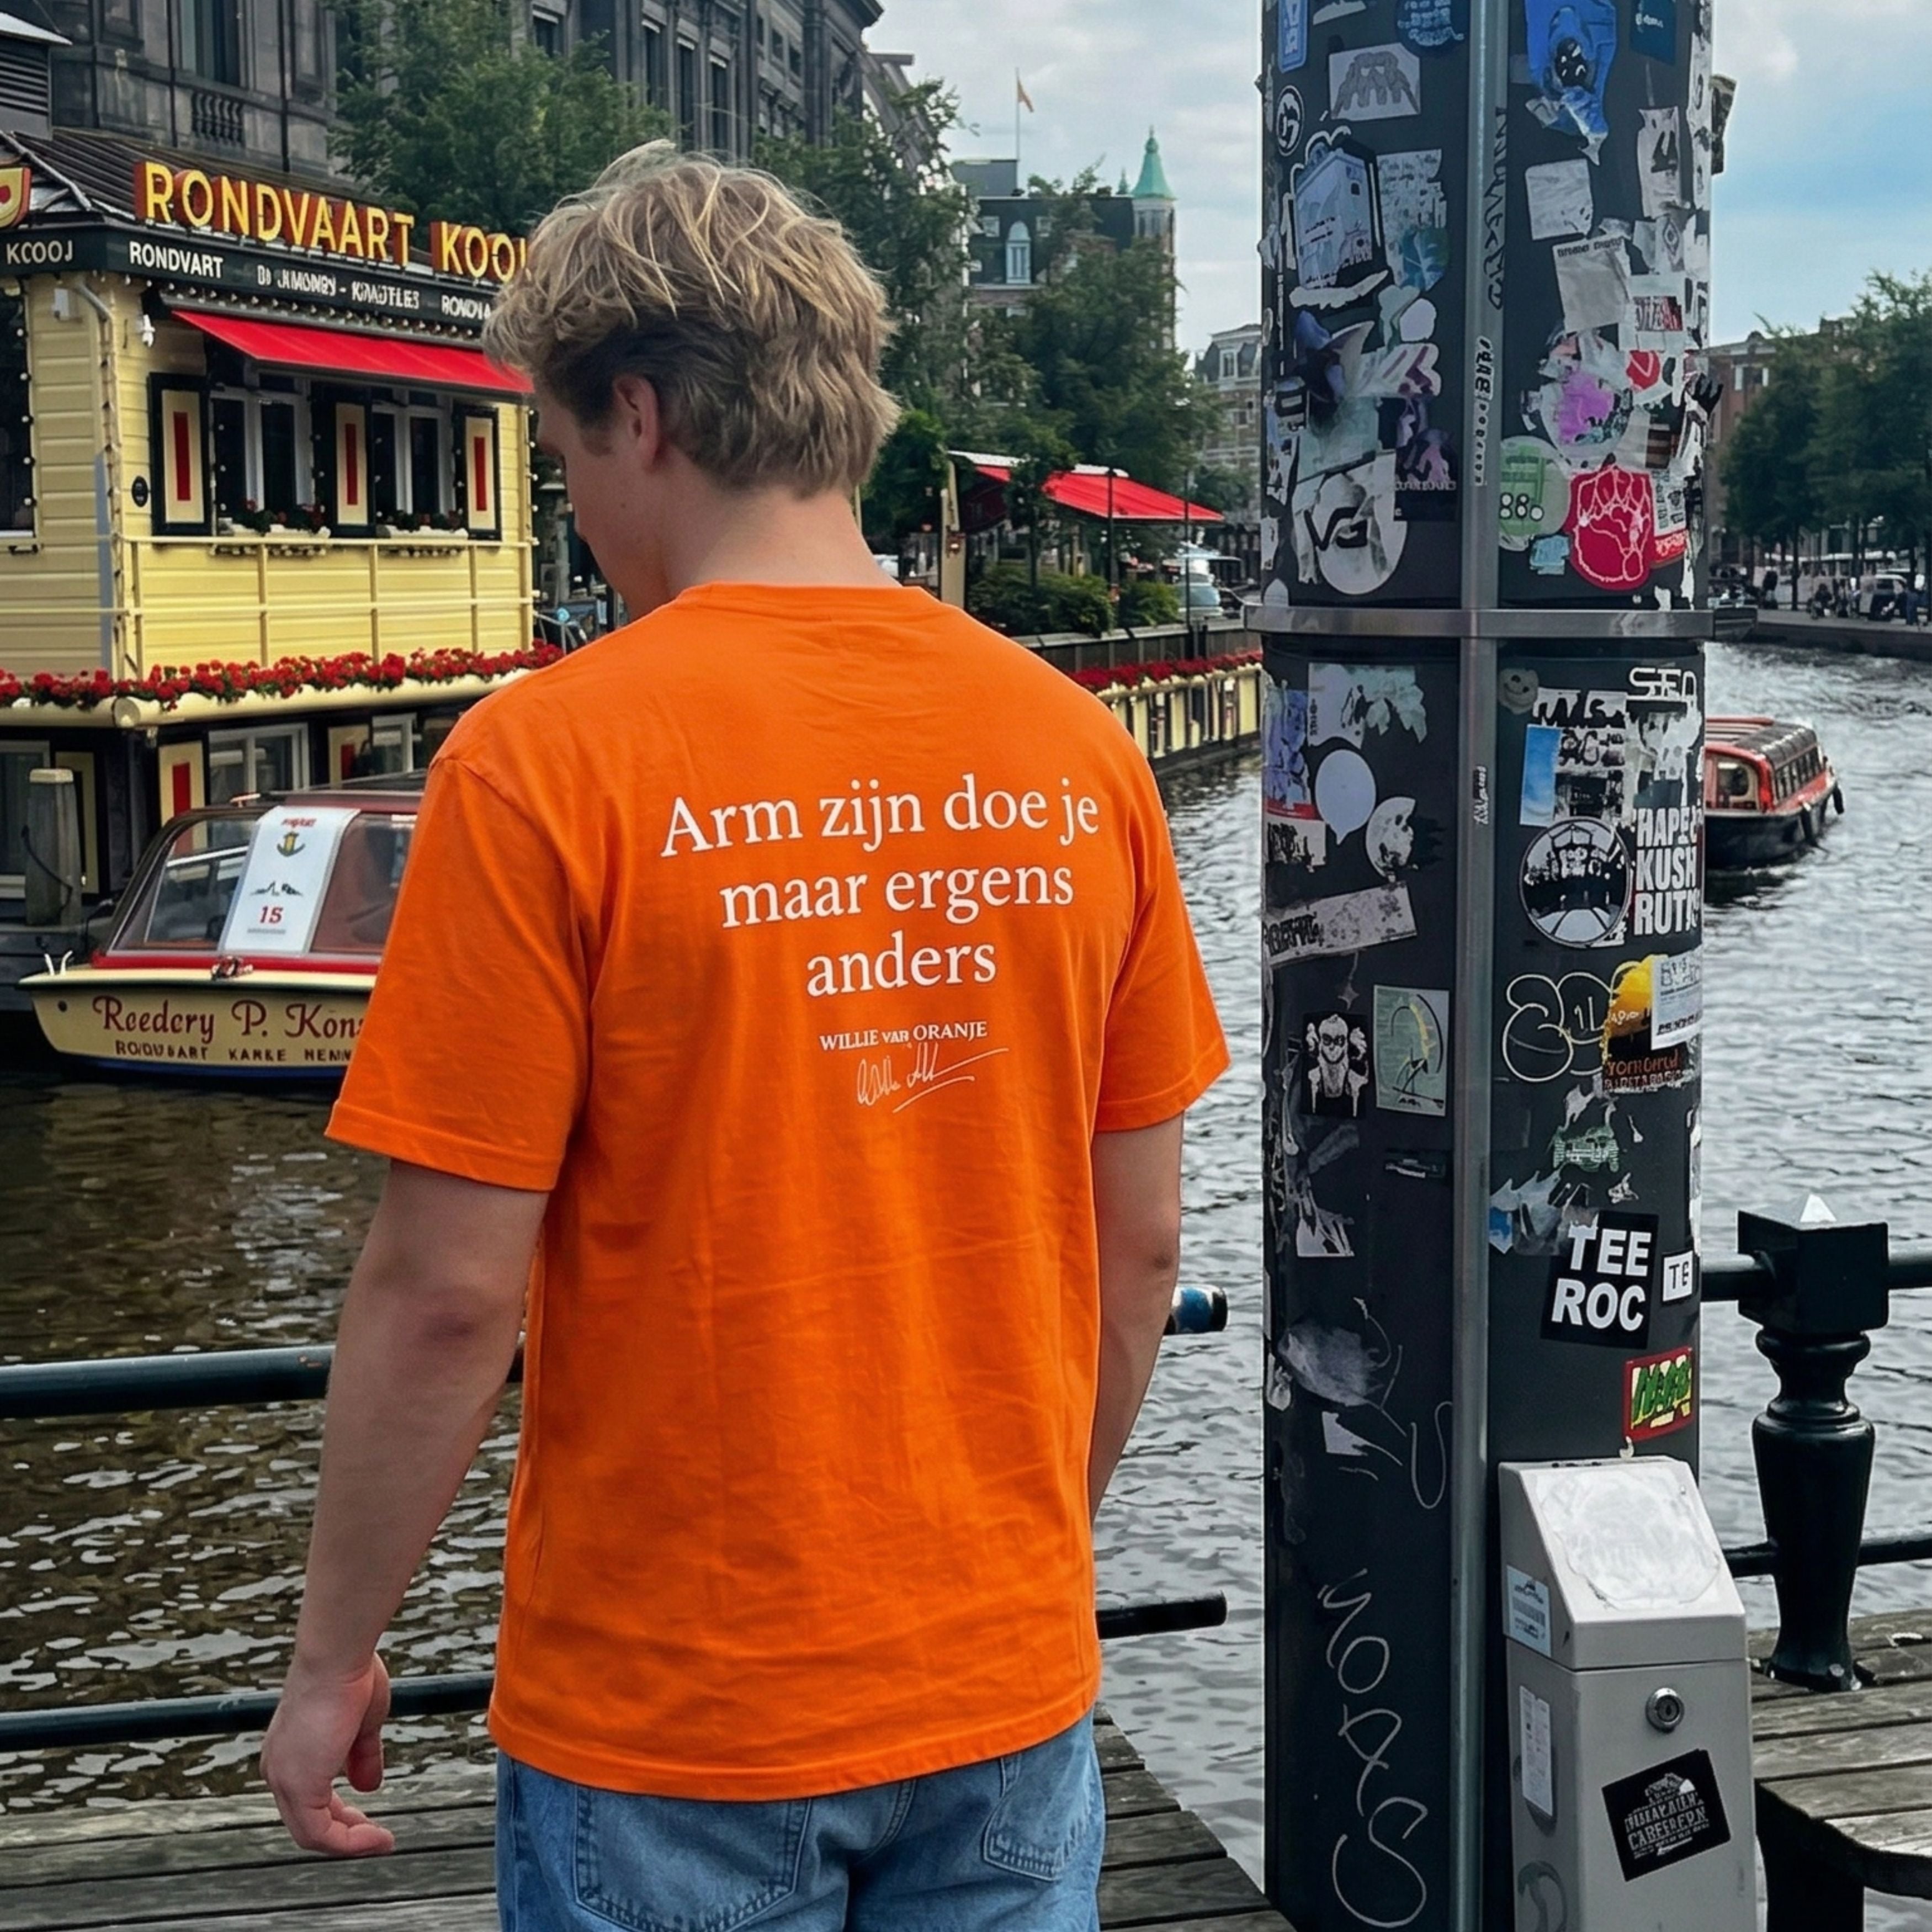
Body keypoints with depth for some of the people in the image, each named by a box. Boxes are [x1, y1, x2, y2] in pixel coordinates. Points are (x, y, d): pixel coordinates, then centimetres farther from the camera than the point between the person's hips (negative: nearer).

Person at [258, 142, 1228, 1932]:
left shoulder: (543, 760, -15)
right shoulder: (1076, 748, -2)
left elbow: (448, 1290, -15)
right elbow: (1142, 1242, 4)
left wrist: (333, 1656, -1)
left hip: (670, 1721, -3)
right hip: (1010, 1687, 4)